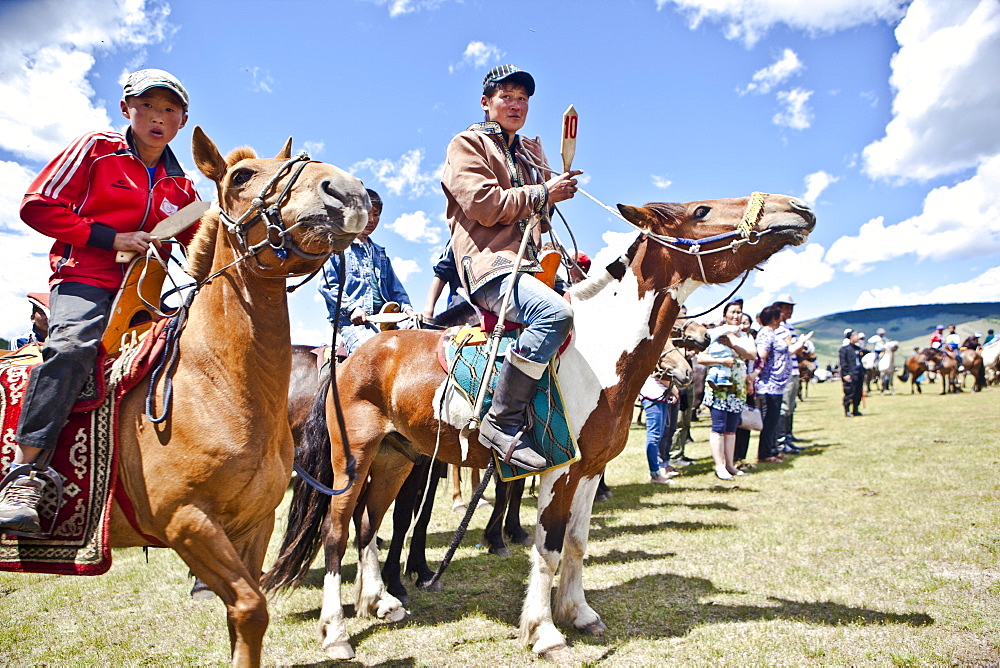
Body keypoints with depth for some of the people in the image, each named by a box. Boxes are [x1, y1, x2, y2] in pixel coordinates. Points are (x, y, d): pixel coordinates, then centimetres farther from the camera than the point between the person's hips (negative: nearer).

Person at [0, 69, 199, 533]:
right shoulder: (96, 149, 6)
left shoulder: (180, 187, 18)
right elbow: (38, 206, 0)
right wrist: (110, 238, -10)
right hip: (84, 279, -5)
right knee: (72, 345, -33)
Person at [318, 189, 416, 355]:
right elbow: (326, 285, 0)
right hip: (349, 320, -6)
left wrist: (407, 309, 4)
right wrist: (351, 308, -14)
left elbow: (395, 289, 25)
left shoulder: (380, 253, 29)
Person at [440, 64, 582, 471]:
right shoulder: (467, 145, 7)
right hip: (490, 264, -8)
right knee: (556, 312, -34)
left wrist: (558, 190, 16)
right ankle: (502, 423, -29)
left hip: (531, 265, 9)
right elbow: (483, 204, -10)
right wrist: (544, 193, -7)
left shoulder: (531, 154, 29)